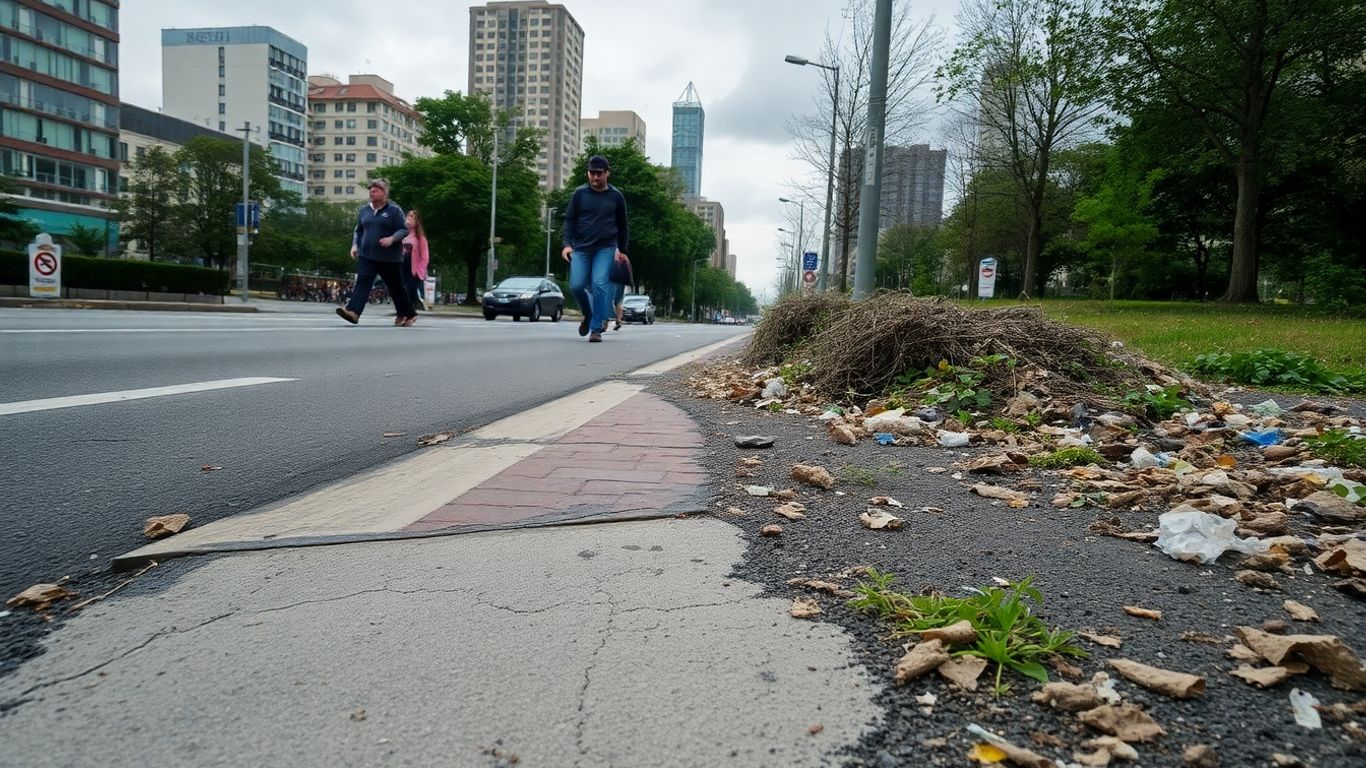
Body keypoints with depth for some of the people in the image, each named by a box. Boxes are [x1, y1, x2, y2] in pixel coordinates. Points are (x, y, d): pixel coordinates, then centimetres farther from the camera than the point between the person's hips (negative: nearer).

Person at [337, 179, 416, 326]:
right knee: (363, 282, -12)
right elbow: (358, 230, 20)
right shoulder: (364, 210, 12)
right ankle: (353, 311, -24)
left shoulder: (394, 210, -5)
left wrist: (392, 239, -25)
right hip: (367, 255, 4)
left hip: (389, 257, -4)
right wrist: (355, 245, 6)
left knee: (395, 286, 7)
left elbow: (404, 230, -9)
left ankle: (408, 314, 23)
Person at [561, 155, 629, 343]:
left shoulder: (616, 196, 5)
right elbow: (569, 220, 4)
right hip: (581, 248, 1)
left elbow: (622, 225, 13)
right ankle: (588, 314, 23)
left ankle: (596, 329, -10)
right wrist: (567, 244, -9)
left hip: (605, 249, -1)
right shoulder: (579, 194, 4)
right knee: (576, 285, -7)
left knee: (600, 285, -15)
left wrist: (622, 250, 15)